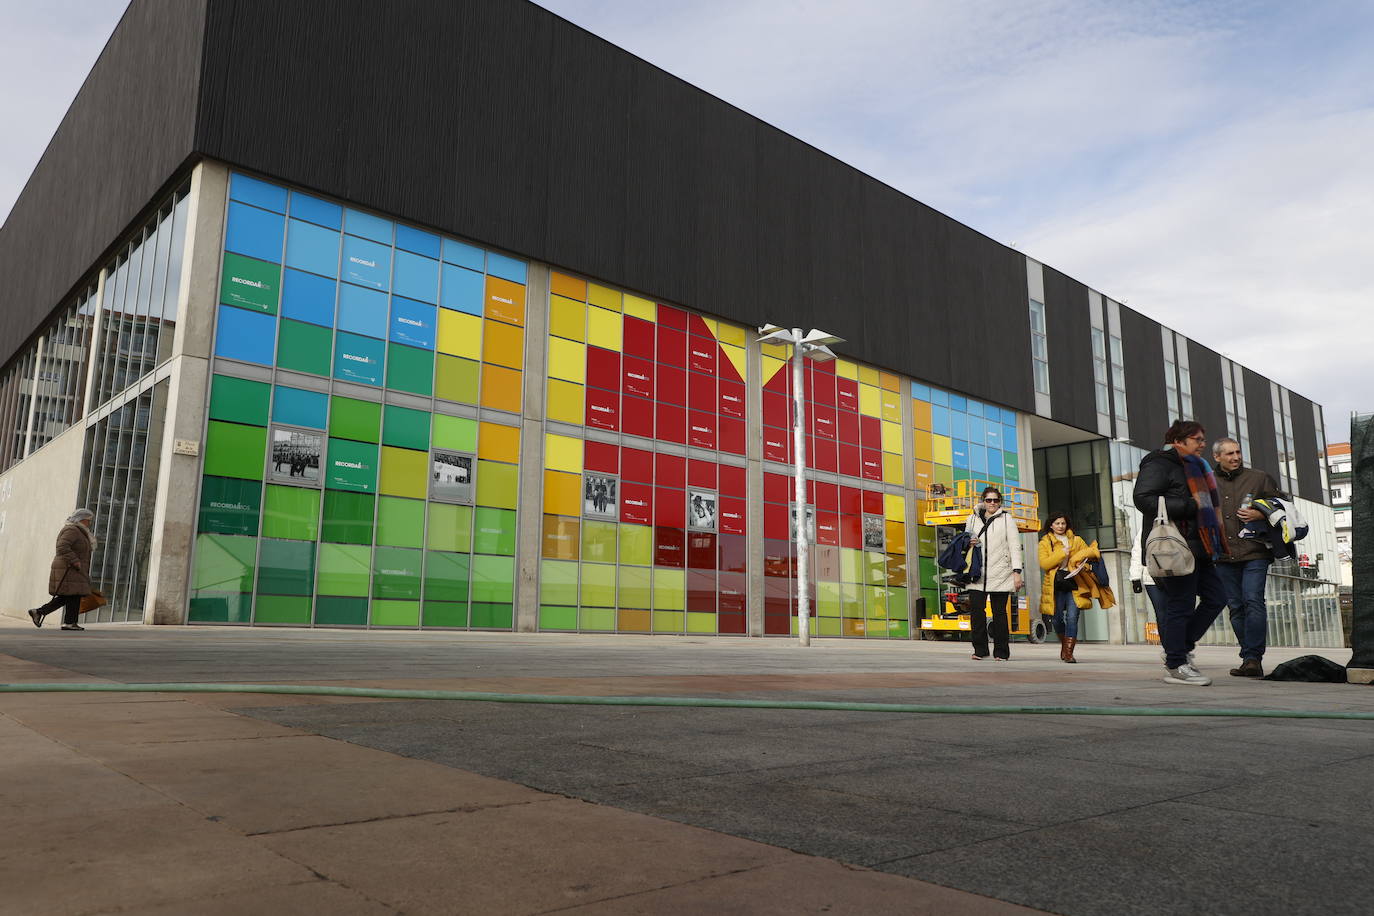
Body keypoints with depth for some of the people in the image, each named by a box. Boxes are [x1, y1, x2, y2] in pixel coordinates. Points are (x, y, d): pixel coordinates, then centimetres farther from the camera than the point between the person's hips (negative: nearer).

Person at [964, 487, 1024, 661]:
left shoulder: (1006, 519, 7)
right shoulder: (973, 519, 15)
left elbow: (1015, 546, 2)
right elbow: (965, 541, 25)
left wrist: (1017, 572, -7)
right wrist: (969, 543, 0)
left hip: (1000, 573, -2)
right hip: (978, 574, 2)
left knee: (999, 612, 0)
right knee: (975, 610, -7)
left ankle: (1001, 652, 8)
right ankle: (980, 649, 4)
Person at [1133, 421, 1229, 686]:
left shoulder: (1191, 466, 23)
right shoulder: (1159, 465, -9)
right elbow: (1143, 498, -21)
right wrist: (1189, 507, -22)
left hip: (1195, 548, 10)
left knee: (1216, 597, 11)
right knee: (1181, 606, -6)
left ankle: (1179, 650, 20)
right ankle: (1175, 667, 3)